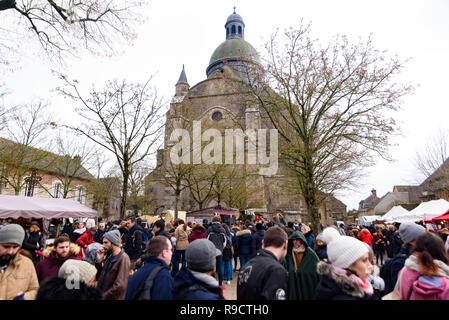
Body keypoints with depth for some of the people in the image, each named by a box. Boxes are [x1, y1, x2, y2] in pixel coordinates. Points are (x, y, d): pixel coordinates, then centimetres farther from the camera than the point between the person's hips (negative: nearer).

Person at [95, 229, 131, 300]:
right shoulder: (109, 256, 8)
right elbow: (102, 276, 7)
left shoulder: (123, 258, -19)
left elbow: (120, 286, -24)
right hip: (101, 295, 7)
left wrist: (103, 296, -14)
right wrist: (99, 261, -4)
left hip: (113, 297, -7)